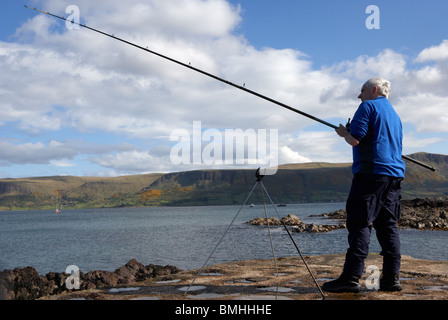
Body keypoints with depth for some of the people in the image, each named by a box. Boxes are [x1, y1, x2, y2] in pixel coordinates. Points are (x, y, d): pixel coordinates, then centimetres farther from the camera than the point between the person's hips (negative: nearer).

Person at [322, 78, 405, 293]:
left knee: (359, 224, -10)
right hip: (394, 174, 8)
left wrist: (343, 132, 11)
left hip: (371, 172, -8)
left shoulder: (368, 106, -2)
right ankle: (391, 279, 6)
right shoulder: (394, 114, 24)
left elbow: (354, 139, -11)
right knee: (388, 225, 7)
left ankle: (351, 278, -12)